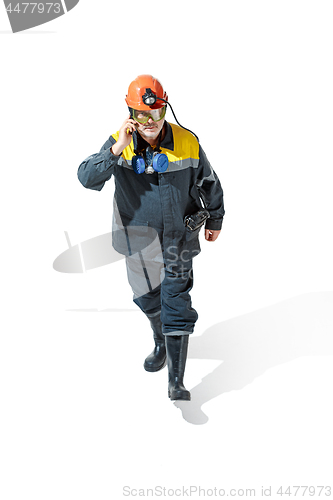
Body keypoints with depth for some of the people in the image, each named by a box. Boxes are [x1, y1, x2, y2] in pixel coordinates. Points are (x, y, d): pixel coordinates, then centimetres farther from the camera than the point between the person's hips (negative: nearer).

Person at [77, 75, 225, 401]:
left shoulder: (187, 143, -14)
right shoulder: (119, 143, -13)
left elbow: (208, 183, 2)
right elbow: (87, 179, -25)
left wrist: (215, 220, 13)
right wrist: (116, 149, -37)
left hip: (178, 236, -2)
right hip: (138, 238, 2)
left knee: (176, 305, -5)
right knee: (148, 299, 19)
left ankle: (176, 381, 6)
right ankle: (162, 344, 49)